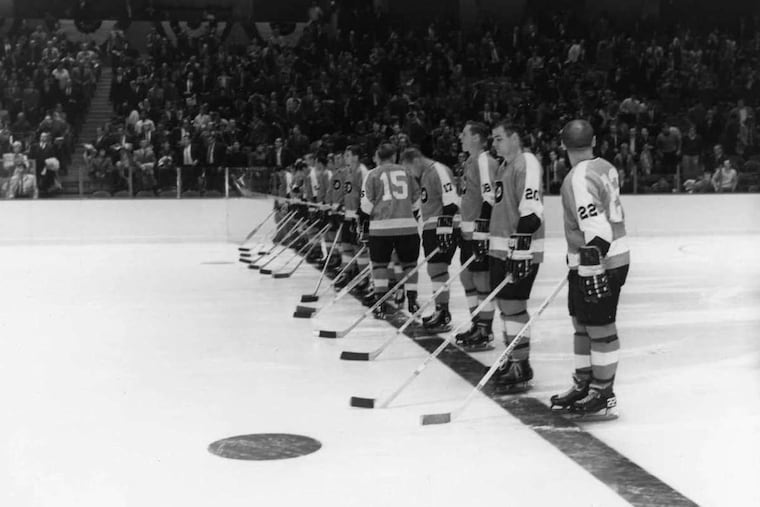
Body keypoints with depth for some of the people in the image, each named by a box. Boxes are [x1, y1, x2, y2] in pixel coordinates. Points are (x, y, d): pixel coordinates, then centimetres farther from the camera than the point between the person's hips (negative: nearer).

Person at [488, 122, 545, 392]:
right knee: (504, 304, 13)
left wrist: (521, 248, -27)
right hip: (501, 246, 10)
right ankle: (513, 359, 23)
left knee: (513, 305, -9)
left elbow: (531, 211, -23)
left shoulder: (527, 163, -13)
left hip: (521, 248, -10)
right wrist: (492, 239, 27)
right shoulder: (504, 166, 18)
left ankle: (522, 366, -1)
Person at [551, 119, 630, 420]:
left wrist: (592, 267, -26)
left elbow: (594, 229, -26)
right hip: (611, 255, 10)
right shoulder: (604, 167, 10)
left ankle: (603, 397, 5)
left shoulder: (580, 178, -19)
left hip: (598, 263, -10)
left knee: (600, 330, -3)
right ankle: (583, 387, 27)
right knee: (582, 324, 17)